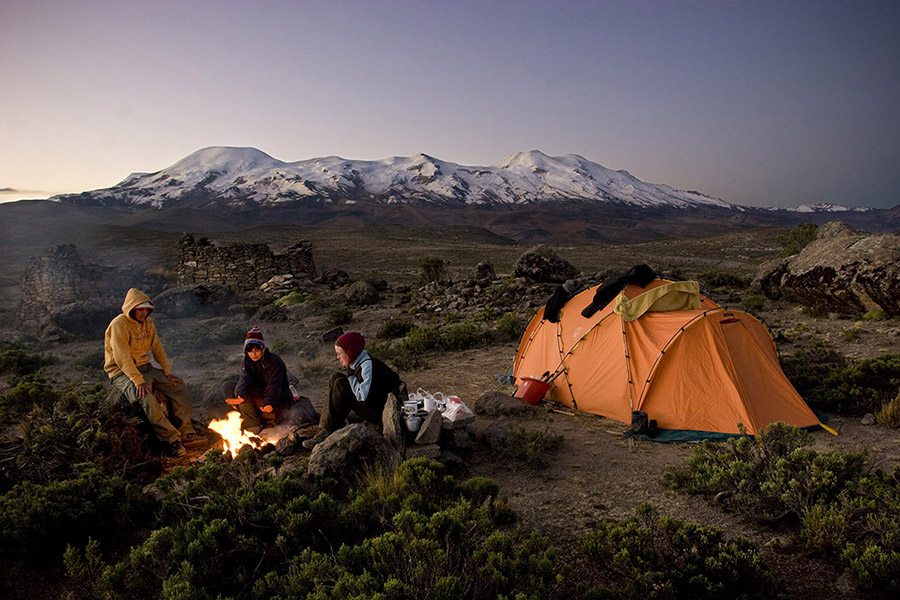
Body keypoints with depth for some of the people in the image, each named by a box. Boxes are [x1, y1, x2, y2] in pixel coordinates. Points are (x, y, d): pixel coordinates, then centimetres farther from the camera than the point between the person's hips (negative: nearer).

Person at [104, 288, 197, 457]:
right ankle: (172, 439, -29)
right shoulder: (119, 325, -17)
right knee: (146, 397, -33)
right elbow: (122, 358, -24)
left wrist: (168, 373, 1)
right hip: (122, 373, -7)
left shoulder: (147, 321, 7)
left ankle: (185, 432, 1)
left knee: (181, 388, -5)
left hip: (145, 367, 8)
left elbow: (157, 348, 11)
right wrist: (138, 380, -33)